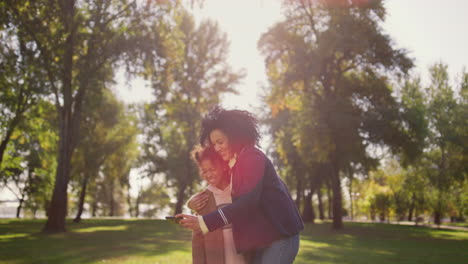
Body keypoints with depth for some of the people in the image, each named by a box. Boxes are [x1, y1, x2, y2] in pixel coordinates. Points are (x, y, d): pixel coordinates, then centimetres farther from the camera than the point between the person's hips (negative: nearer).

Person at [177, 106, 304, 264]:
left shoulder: (252, 157, -13)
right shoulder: (234, 164, 17)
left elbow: (248, 201, -25)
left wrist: (205, 222, -30)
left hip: (280, 235, -9)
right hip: (264, 238, 9)